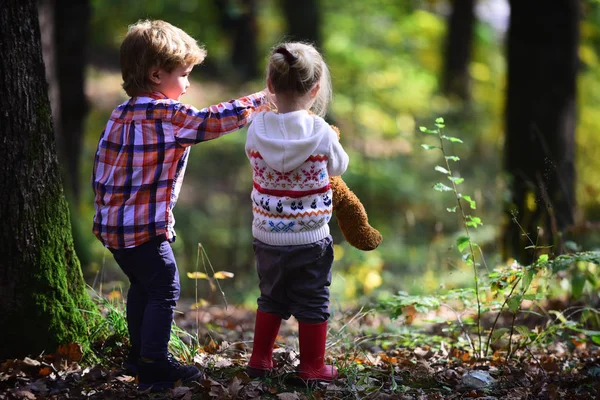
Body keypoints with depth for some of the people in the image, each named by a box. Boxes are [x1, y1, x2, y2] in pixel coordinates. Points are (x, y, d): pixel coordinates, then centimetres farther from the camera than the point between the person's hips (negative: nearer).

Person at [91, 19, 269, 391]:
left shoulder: (122, 115, 9)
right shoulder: (167, 115, -17)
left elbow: (102, 166, 13)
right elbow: (213, 121, -16)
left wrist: (106, 202, 23)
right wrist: (260, 100, -6)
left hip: (112, 223, 9)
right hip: (144, 227, -9)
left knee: (142, 285, 21)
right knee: (164, 289, 0)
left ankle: (141, 354, 32)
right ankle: (155, 365, 2)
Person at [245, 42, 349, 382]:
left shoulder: (257, 130, -8)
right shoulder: (322, 133, -16)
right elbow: (339, 166, 1)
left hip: (267, 236, 4)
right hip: (310, 238, -4)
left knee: (271, 299, 21)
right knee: (313, 303, 10)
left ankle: (261, 359, 28)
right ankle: (313, 367, 18)